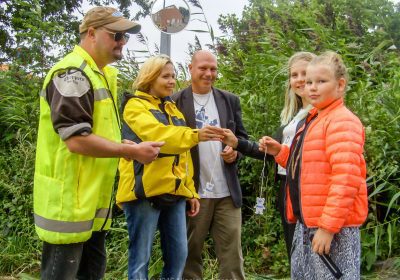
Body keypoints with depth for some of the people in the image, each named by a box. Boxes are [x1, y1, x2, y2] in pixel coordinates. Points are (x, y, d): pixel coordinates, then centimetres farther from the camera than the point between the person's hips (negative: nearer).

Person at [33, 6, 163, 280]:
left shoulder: (100, 75, 15)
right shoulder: (73, 73, -17)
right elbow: (77, 140, -25)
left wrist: (125, 148, 4)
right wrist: (132, 151, -17)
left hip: (92, 200, 10)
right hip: (69, 201, -10)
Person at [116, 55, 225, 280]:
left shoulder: (173, 109, 21)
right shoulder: (136, 105, -2)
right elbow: (156, 134, -22)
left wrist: (191, 191, 14)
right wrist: (195, 135, -36)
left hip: (174, 192, 7)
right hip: (145, 191, -7)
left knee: (179, 254, 8)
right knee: (141, 257, -2)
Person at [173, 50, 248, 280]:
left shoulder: (231, 100, 11)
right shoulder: (175, 102, 0)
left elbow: (242, 136, 14)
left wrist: (235, 150, -6)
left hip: (227, 191, 3)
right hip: (192, 191, -2)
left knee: (232, 253, 7)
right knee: (190, 253, 9)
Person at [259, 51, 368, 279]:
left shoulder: (342, 121, -14)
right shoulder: (314, 120, 15)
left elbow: (346, 178, -23)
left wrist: (328, 227, -24)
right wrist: (280, 152, 11)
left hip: (333, 228, -9)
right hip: (306, 225, 9)